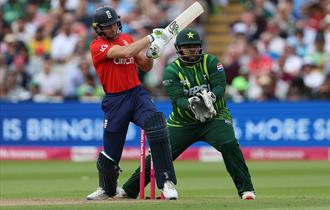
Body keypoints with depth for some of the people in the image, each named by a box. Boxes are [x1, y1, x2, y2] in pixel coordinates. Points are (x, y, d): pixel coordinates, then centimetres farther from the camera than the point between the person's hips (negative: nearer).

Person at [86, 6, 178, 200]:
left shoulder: (127, 38, 13)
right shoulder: (97, 46, -6)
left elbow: (146, 67, 16)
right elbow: (125, 52, -22)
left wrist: (150, 54, -7)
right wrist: (151, 38, -19)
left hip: (137, 93, 3)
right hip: (115, 100, -3)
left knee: (156, 122, -27)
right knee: (111, 152, 5)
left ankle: (167, 182, -28)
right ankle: (107, 189, 37)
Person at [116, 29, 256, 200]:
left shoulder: (211, 62, -5)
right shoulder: (172, 70, -7)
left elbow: (220, 86, -16)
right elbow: (177, 99, -18)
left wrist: (211, 96, -39)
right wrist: (191, 104, -41)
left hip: (215, 117, -1)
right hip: (182, 121, 1)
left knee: (230, 146, -26)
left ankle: (246, 190, -18)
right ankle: (129, 190, 14)